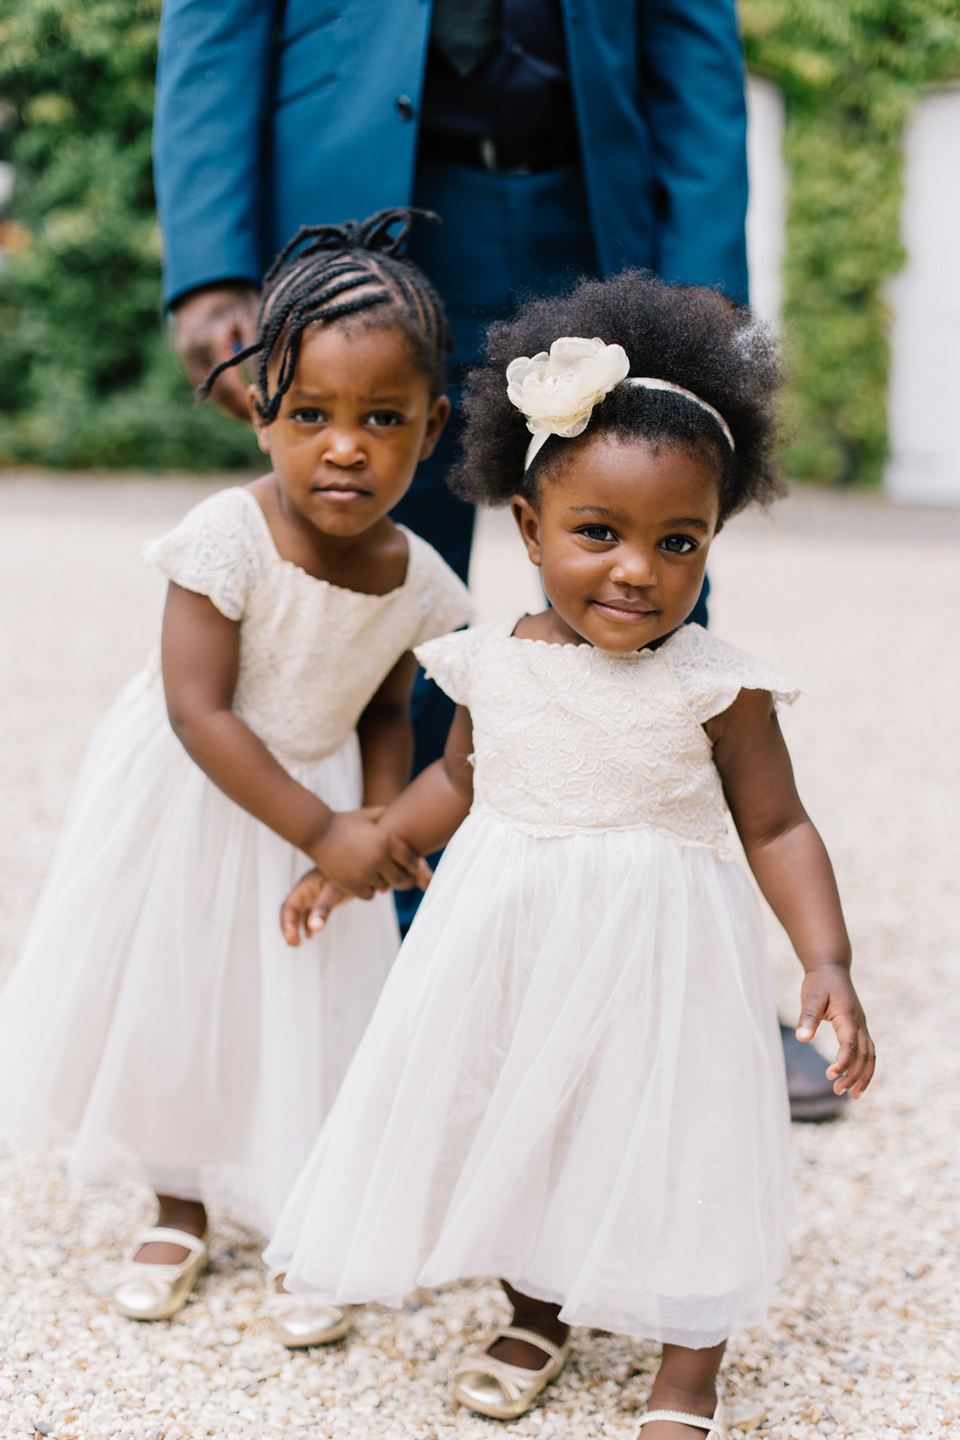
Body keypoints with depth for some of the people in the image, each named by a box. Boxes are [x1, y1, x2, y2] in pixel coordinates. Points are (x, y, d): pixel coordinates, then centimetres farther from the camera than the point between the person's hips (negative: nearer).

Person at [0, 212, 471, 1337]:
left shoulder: (416, 580, -12)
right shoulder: (228, 539, -27)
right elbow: (199, 712, -27)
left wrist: (381, 825, -12)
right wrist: (323, 833, -27)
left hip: (317, 802, 3)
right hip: (189, 810, -2)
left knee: (309, 1015, 6)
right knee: (171, 995, 12)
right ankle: (179, 1210, 35)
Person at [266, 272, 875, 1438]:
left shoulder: (716, 687, -13)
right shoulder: (493, 663, -3)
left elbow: (777, 827, -8)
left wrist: (827, 961, -17)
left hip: (656, 957, -4)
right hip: (510, 946, 4)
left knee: (675, 1143, 4)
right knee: (512, 1125, 16)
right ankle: (538, 1317, 42)